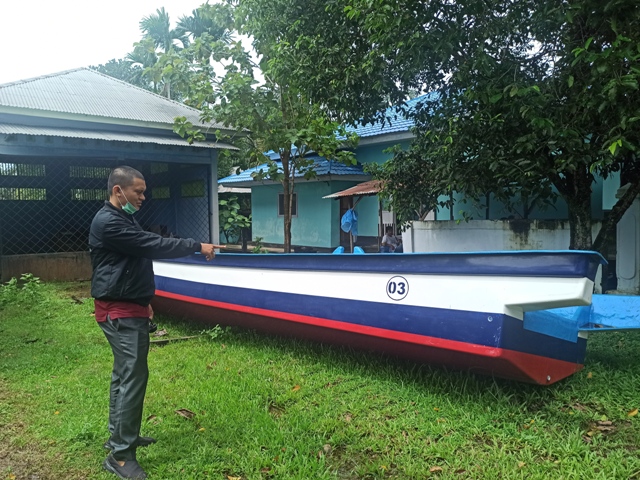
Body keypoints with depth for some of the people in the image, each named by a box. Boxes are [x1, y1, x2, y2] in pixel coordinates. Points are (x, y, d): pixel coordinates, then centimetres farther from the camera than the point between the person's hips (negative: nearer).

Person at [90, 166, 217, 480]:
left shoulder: (123, 219, 16)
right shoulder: (108, 223, -19)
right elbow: (154, 245, -24)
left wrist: (143, 301, 20)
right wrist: (197, 246, -16)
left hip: (128, 307, 11)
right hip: (120, 312, -11)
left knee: (123, 373, 16)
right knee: (133, 375, -11)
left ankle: (119, 435, 28)